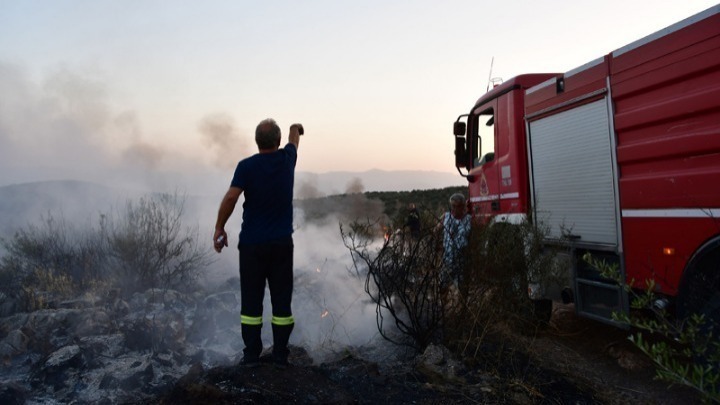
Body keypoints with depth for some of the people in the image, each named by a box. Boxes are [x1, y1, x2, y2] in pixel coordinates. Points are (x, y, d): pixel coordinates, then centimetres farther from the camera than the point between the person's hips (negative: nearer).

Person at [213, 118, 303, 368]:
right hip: (282, 243, 2)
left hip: (252, 243, -2)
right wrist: (295, 129, 46)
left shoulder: (247, 166, -9)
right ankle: (280, 354, 13)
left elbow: (230, 198, -17)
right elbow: (294, 141, 24)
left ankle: (252, 354, 12)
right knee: (281, 298, 7)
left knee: (251, 299, 7)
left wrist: (219, 228, -4)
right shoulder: (287, 159, 1)